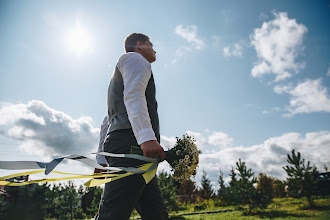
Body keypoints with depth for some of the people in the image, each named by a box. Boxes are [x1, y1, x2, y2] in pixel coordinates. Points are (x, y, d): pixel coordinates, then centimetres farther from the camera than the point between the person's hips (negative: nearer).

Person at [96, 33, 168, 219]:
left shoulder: (118, 76, 37)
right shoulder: (136, 59, 10)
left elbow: (108, 120, 30)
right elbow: (133, 95, -13)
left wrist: (102, 160, 25)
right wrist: (147, 137, -26)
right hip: (131, 142, -10)